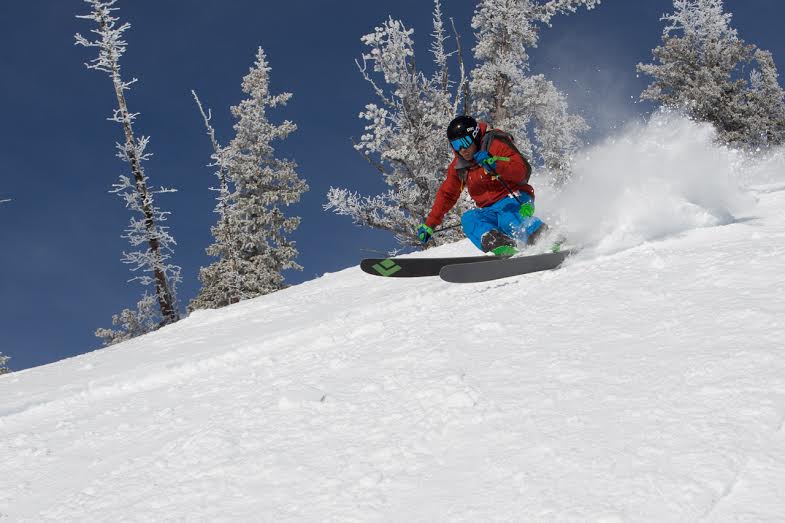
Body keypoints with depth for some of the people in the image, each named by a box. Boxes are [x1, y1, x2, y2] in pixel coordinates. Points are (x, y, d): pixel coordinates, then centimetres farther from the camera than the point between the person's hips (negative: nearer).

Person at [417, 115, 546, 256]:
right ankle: (494, 242, -51)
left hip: (514, 198, -5)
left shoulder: (494, 145, -7)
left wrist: (494, 163, -29)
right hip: (490, 211, 5)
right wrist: (429, 225, 14)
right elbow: (446, 195, 19)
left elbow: (524, 171, -15)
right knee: (468, 218, -26)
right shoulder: (458, 166, 11)